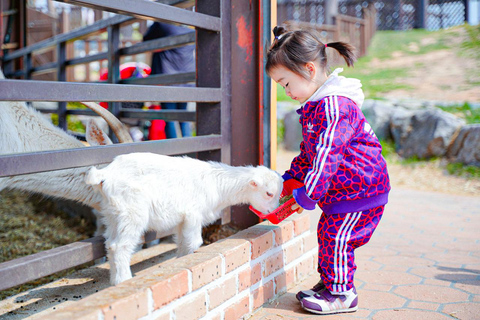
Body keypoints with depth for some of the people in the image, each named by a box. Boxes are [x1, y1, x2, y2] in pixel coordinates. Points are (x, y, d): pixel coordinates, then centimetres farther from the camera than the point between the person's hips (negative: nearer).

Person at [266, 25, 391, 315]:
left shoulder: (334, 105, -24)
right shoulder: (316, 105, 11)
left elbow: (326, 154, -29)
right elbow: (309, 150, 20)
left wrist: (306, 195, -27)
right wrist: (291, 179, 16)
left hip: (358, 185, -10)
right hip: (342, 186, 10)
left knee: (335, 236, -5)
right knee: (329, 234, 15)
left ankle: (342, 294, 9)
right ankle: (329, 283, 28)